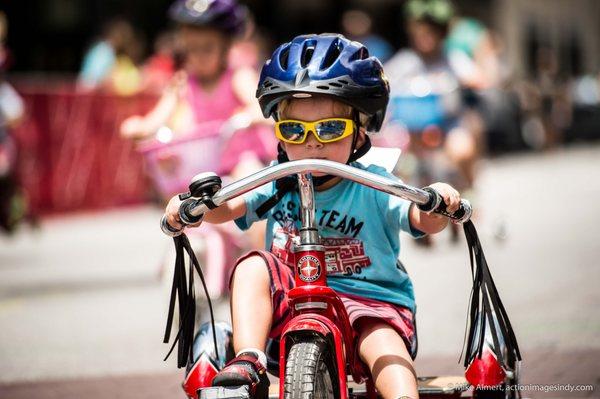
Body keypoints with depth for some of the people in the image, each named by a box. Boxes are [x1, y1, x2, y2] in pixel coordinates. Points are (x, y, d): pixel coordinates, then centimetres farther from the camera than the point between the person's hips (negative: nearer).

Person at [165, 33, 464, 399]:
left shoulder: (372, 187, -4)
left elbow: (422, 220, -17)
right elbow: (228, 206, -3)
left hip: (370, 301, -3)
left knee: (385, 342, -33)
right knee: (253, 266, -19)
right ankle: (249, 363, -30)